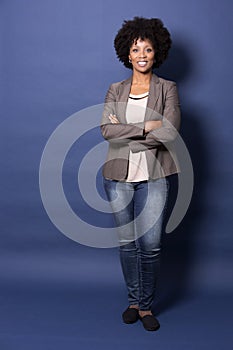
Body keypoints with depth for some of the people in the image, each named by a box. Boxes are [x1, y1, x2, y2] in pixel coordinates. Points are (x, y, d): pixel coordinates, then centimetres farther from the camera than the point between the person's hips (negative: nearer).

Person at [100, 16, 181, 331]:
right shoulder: (115, 90, 8)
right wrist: (147, 127, -15)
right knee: (127, 242, 10)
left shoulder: (167, 89, 3)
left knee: (150, 244, -2)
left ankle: (146, 305, 18)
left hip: (153, 176, -2)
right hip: (119, 176, 2)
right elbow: (107, 130, -9)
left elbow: (170, 132, -12)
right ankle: (133, 300, 28)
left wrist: (125, 132, -11)